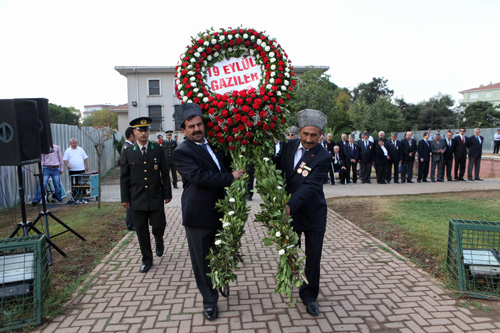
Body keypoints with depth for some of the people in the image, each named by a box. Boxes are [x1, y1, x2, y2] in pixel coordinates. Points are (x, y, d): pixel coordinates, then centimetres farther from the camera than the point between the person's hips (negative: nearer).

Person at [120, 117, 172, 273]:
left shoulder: (158, 150, 3)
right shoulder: (128, 152, 3)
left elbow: (165, 173, 5)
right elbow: (124, 177, 5)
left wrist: (167, 194, 2)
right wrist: (124, 198, 1)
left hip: (156, 197, 0)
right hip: (136, 199, 1)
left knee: (158, 225, 0)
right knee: (141, 231, 7)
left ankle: (159, 242, 36)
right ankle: (147, 259, 24)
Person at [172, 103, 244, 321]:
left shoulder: (214, 146, 11)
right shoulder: (182, 152, -12)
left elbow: (225, 168, 26)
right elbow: (199, 177, -25)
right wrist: (231, 177, -22)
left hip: (220, 212, 6)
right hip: (199, 216, -6)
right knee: (202, 260, 9)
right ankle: (209, 300, 28)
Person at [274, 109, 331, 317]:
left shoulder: (323, 157, -19)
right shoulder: (290, 145, -4)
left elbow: (310, 186, -28)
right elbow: (278, 166, 11)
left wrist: (290, 206, -39)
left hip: (313, 213, -3)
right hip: (288, 210, 4)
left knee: (313, 256, 6)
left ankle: (310, 295, 25)